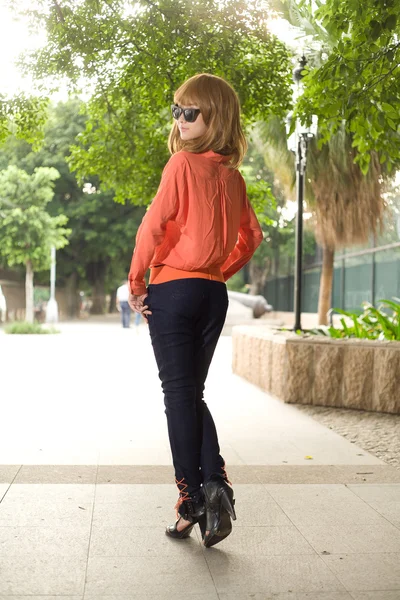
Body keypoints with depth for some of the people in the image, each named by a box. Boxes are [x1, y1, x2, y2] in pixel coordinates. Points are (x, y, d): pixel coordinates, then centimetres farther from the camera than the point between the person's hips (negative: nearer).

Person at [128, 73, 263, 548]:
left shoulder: (184, 162, -9)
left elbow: (154, 224, -14)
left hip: (173, 290, -6)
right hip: (213, 294, 6)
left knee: (179, 395, 0)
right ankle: (215, 483, 0)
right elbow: (251, 236, 16)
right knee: (193, 393, 14)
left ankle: (192, 500, 4)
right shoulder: (232, 175, 10)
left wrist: (135, 282, -5)